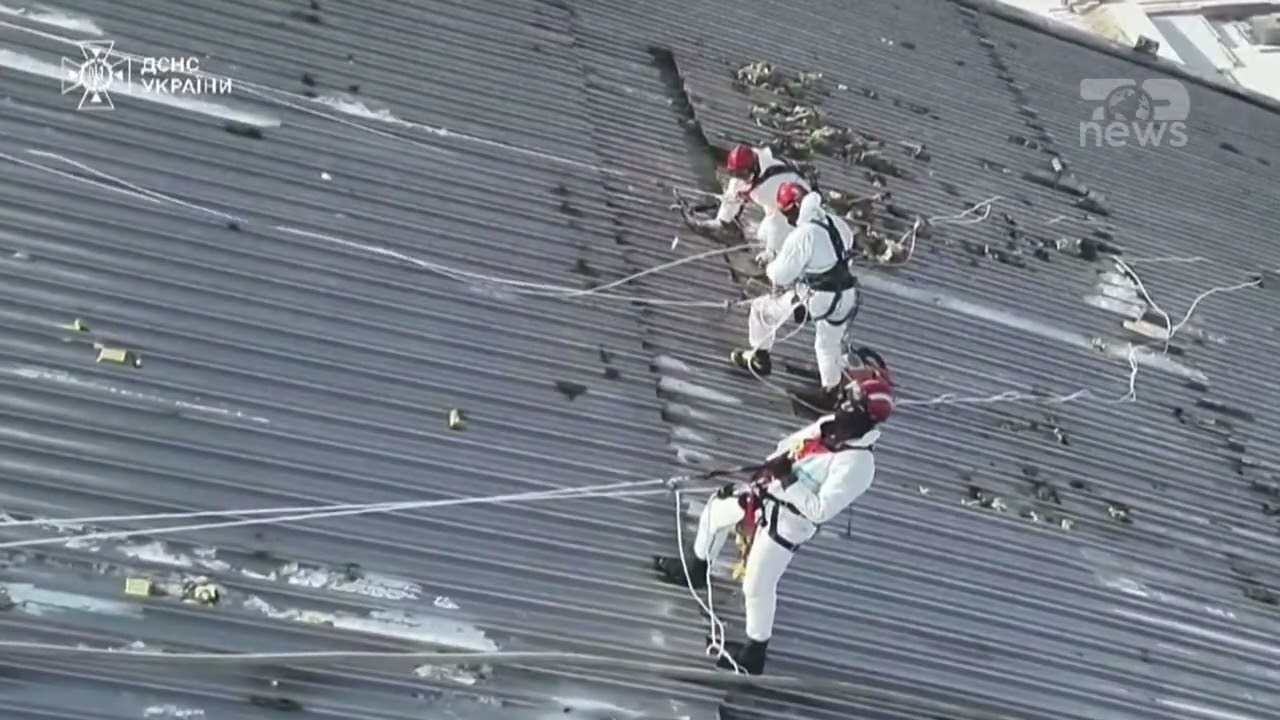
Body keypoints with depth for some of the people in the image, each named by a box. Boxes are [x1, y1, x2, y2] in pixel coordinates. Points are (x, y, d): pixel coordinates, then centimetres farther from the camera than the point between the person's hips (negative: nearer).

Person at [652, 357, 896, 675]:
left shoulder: (857, 463, -30)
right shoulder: (832, 424, -7)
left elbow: (820, 509, -30)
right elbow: (792, 443, 9)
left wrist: (788, 480, -29)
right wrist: (771, 465, -4)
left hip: (786, 524, -9)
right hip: (767, 494, 9)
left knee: (757, 585, 0)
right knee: (715, 510, 26)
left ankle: (755, 651, 24)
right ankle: (695, 568, 53)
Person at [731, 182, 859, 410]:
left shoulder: (802, 235, -22)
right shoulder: (837, 224, -2)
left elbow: (781, 275, -14)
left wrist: (770, 268, 8)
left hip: (816, 299, -6)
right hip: (846, 296, 6)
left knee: (762, 308, 16)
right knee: (829, 344, 30)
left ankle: (760, 359, 31)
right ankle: (830, 392, 43)